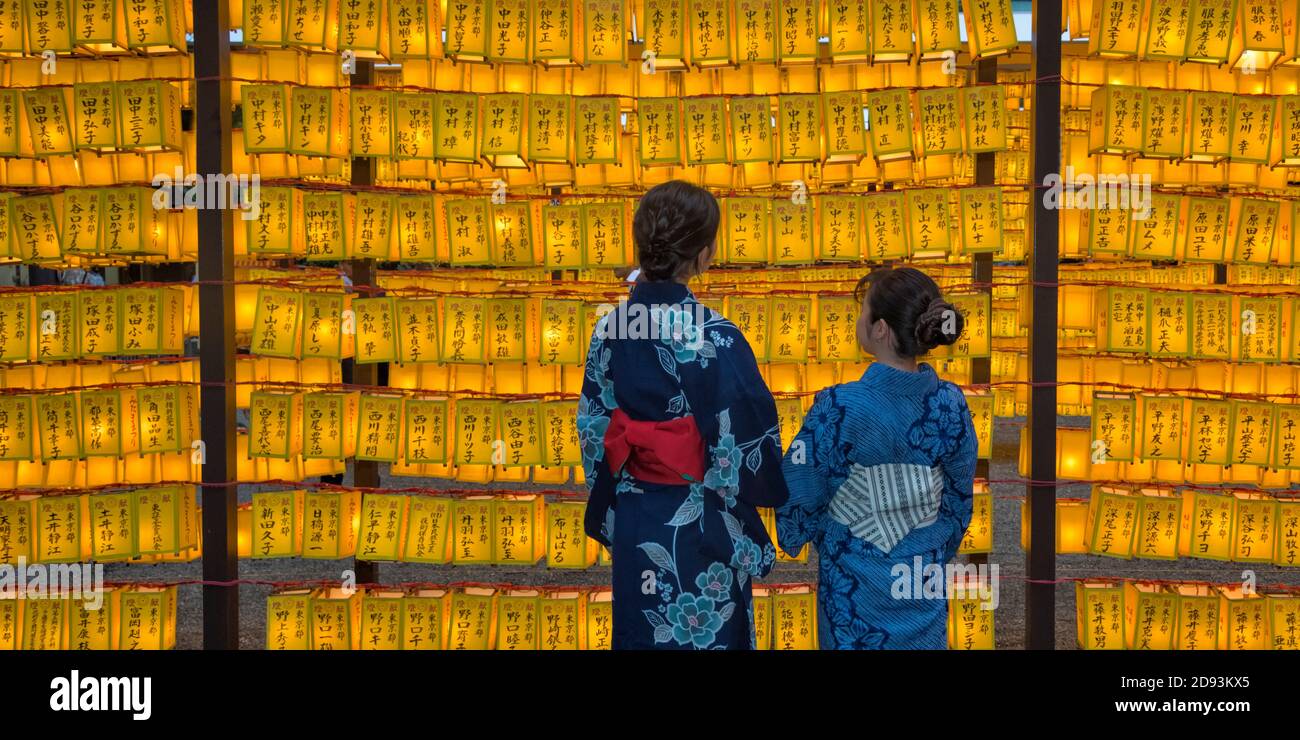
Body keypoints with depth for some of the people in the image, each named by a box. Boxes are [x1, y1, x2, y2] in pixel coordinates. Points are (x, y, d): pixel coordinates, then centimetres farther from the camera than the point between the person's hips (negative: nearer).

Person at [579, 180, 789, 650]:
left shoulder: (609, 329, -5)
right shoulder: (716, 341, -20)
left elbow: (593, 434, 3)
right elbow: (747, 446, -16)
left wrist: (608, 515, 15)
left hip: (634, 526, 5)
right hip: (701, 531, -5)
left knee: (639, 633, 18)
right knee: (707, 636, 10)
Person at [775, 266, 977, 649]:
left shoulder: (838, 407, -22)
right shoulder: (951, 405, -10)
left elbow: (799, 489, -10)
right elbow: (958, 500, 2)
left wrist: (794, 535, 10)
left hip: (856, 582, -3)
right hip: (925, 579, 3)